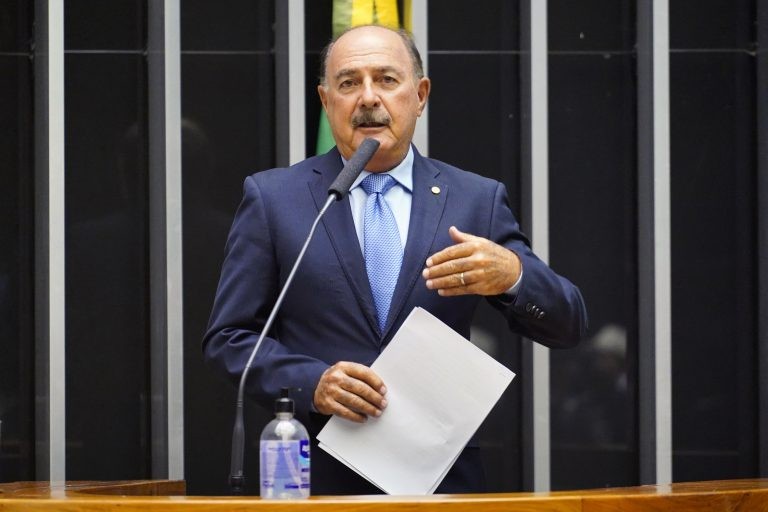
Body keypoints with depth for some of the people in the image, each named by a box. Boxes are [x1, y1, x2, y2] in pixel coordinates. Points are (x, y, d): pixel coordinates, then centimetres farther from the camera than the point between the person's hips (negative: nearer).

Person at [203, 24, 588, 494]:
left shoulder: (477, 200, 5)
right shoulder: (272, 197, 3)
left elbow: (566, 327, 1)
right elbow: (228, 337, 2)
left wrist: (512, 274, -20)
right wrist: (310, 384, -16)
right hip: (318, 478, -1)